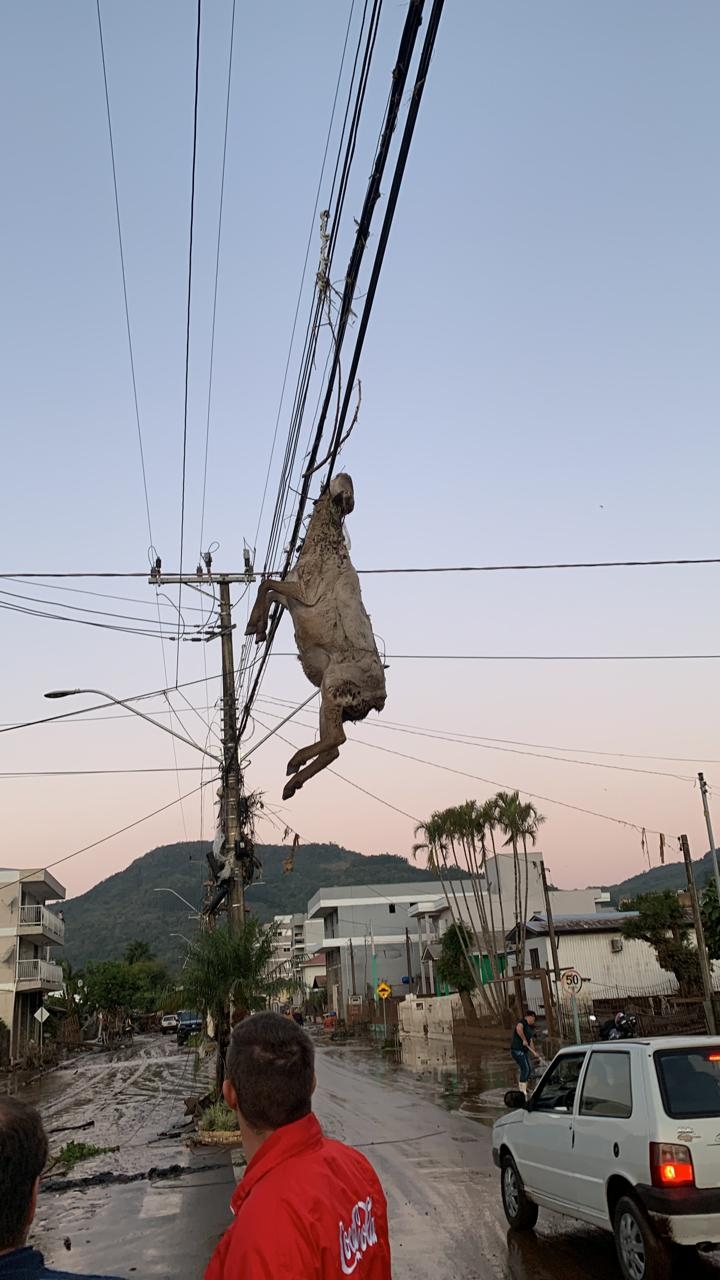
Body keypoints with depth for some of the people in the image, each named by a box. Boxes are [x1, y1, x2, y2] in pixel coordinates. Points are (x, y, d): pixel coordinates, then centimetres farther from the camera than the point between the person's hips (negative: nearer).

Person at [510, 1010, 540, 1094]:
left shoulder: (529, 1028, 19)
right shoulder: (522, 1022, -11)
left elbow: (530, 1041, 22)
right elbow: (518, 1028, -34)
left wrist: (534, 1052, 16)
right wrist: (524, 1039, -28)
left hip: (524, 1050, 10)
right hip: (517, 1049, -10)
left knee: (529, 1069, 14)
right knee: (525, 1068, -14)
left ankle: (524, 1088, 25)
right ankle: (522, 1091, -11)